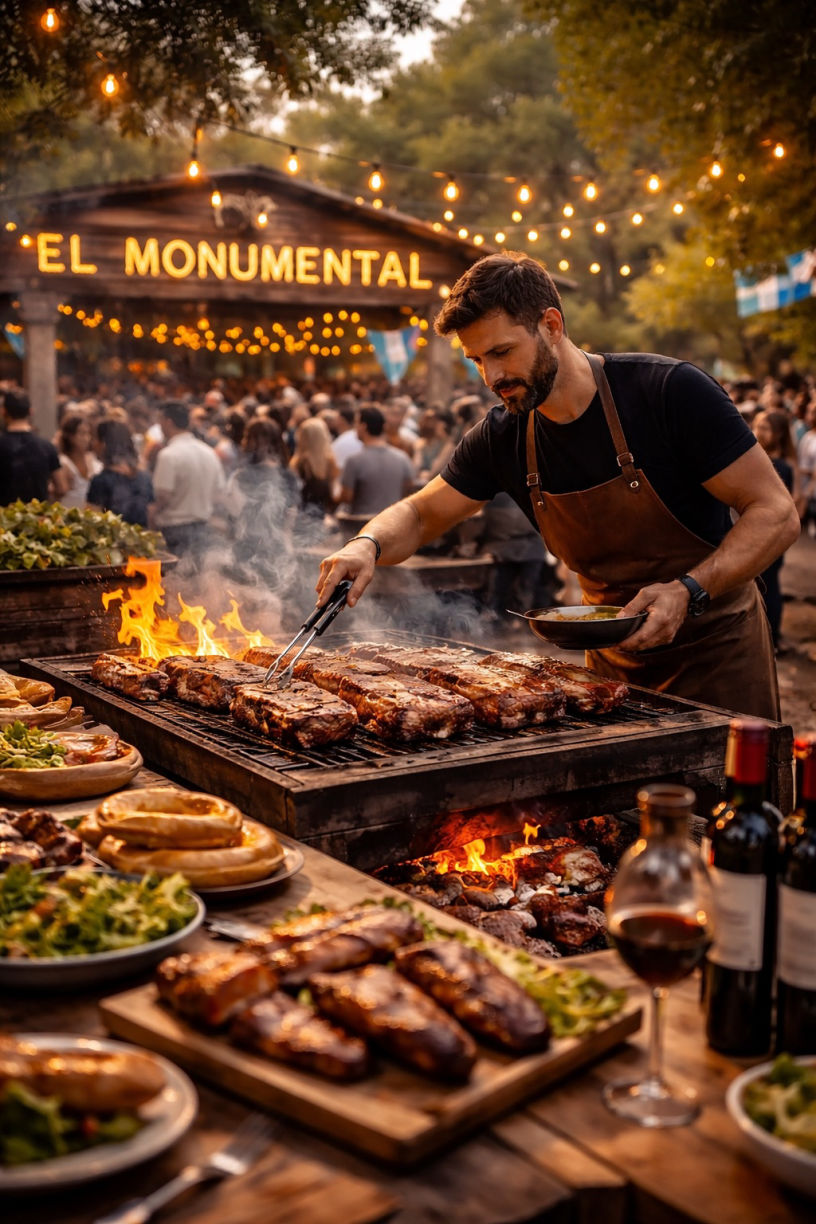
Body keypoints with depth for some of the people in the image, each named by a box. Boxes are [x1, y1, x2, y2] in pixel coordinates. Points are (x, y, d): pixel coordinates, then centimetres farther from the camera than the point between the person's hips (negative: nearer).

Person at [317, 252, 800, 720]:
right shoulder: (501, 438, -6)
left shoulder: (672, 392, -20)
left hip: (716, 650, -4)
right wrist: (368, 545, -17)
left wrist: (688, 591, -31)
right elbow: (419, 515, 6)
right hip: (614, 659, 4)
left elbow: (776, 512, -17)